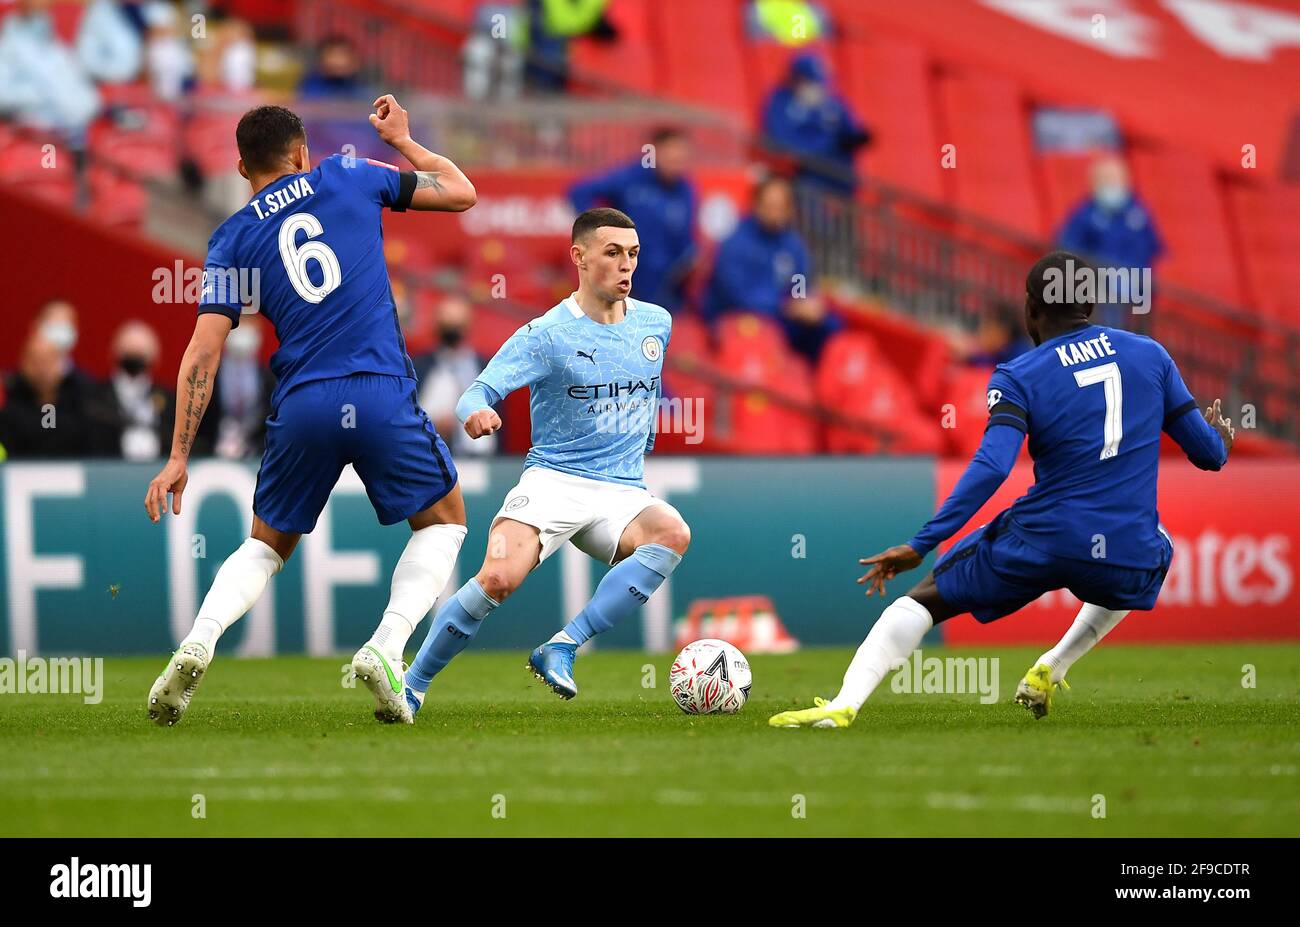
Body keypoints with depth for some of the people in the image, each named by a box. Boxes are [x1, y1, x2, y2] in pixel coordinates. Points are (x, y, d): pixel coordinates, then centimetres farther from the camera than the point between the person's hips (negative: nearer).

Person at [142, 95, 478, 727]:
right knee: (443, 520, 20)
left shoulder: (232, 239, 11)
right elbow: (461, 193, 22)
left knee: (267, 544, 21)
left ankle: (196, 645, -5)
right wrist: (402, 141, 38)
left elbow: (203, 354, 3)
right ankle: (385, 651, -2)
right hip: (381, 392, -2)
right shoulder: (348, 178, 11)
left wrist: (178, 458, 5)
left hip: (300, 405, 2)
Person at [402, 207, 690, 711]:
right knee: (499, 579, -29)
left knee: (673, 534, -30)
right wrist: (476, 412, -37)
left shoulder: (657, 323, 10)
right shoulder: (546, 334, -6)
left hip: (623, 491, 4)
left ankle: (560, 649, -25)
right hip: (552, 480, -4)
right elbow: (481, 391, -15)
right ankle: (413, 685, -8)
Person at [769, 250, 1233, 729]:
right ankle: (1050, 671, 27)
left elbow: (991, 467, -17)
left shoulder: (1018, 378, -3)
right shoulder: (1151, 354, 7)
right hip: (1127, 556, 2)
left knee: (924, 598, 16)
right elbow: (1208, 453, 11)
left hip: (1039, 543, -2)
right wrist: (1221, 441, 36)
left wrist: (920, 545, -15)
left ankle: (843, 705, -7)